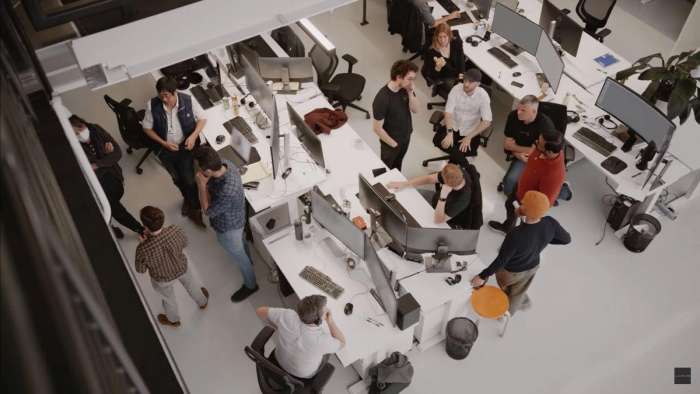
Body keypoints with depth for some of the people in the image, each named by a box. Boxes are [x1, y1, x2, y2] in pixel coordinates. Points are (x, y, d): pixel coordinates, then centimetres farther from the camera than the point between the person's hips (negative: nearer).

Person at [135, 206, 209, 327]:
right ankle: (203, 302, 67)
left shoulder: (143, 249, -40)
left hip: (162, 279, -2)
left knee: (168, 298, 32)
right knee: (191, 284, 36)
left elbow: (140, 270, -18)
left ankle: (174, 320, 63)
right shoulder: (175, 231, -34)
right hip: (182, 268, 2)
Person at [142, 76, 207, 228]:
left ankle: (195, 209, 22)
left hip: (186, 146, -1)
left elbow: (202, 118, -7)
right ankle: (187, 198, 52)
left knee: (189, 179, -4)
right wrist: (164, 143, -18)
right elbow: (147, 128, -8)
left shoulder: (188, 100, -22)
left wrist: (194, 136, -22)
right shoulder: (152, 105, -21)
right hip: (165, 149, 1)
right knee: (177, 179, 20)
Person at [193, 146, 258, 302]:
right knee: (239, 240, 37)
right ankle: (247, 259, 68)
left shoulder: (227, 192, -48)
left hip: (228, 227, -7)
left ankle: (250, 285, 48)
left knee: (238, 256, 20)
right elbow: (212, 186, 1)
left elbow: (208, 211, -27)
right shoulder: (225, 164, -23)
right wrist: (206, 185, -15)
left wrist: (201, 185, -29)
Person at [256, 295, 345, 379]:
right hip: (304, 373, -3)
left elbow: (260, 311, -18)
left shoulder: (288, 316, -37)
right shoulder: (322, 340, -44)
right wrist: (330, 321, -29)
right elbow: (341, 343, -20)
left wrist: (279, 327, -6)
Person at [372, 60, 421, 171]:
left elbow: (415, 109, -8)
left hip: (406, 136, 6)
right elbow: (377, 128, -27)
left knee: (398, 165, 30)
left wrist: (410, 93, -25)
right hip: (391, 142, -6)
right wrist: (393, 143, -15)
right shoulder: (382, 99, -34)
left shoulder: (406, 88, -14)